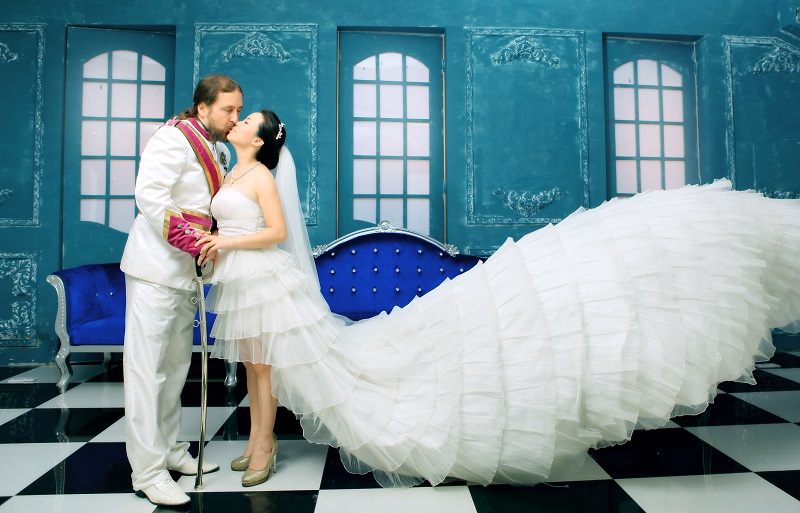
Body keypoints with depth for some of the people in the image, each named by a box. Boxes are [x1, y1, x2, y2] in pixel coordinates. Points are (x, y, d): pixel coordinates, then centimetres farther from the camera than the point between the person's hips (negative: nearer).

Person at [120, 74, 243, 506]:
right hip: (156, 267, -9)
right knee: (147, 366, -4)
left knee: (176, 364, 14)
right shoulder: (175, 137, -10)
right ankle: (148, 472, 4)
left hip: (186, 271, 9)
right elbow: (149, 193, -21)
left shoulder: (218, 151, 16)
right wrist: (188, 238, -22)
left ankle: (170, 451, 27)